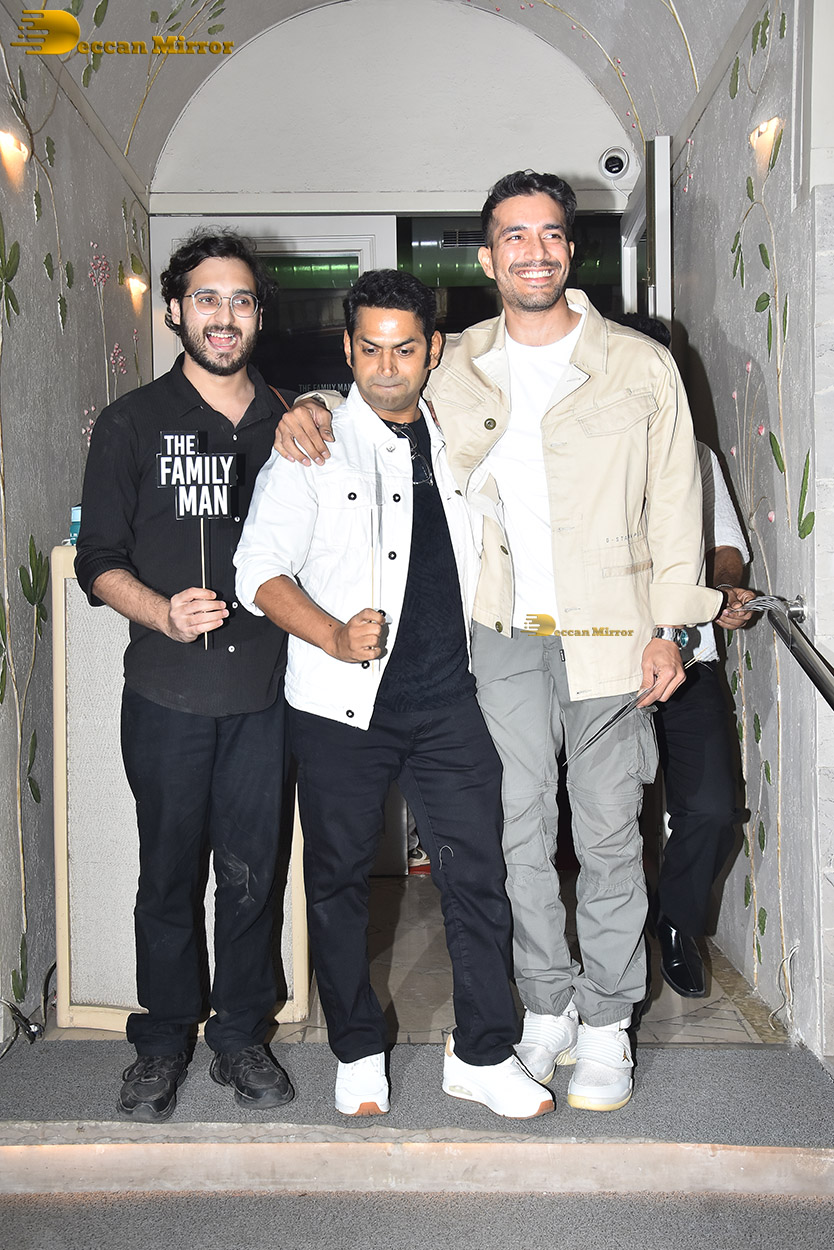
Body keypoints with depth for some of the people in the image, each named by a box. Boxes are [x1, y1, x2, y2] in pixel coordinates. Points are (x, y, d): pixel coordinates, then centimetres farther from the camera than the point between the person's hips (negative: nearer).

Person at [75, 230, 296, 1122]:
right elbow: (99, 560, -2)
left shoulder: (288, 424, 11)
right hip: (167, 692, -2)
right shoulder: (133, 424, 3)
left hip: (265, 689, 2)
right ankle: (162, 1041, 25)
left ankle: (241, 1036, 25)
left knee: (252, 872, 8)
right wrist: (163, 612, -18)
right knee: (170, 874, 7)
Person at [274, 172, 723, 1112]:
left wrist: (669, 628, -2)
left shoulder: (642, 367, 2)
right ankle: (546, 1009, 26)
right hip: (504, 636, 2)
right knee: (519, 833, 8)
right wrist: (305, 410, -3)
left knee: (608, 835, 6)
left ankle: (607, 1025, 21)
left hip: (609, 636, -2)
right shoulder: (455, 368, 8)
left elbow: (674, 505, 3)